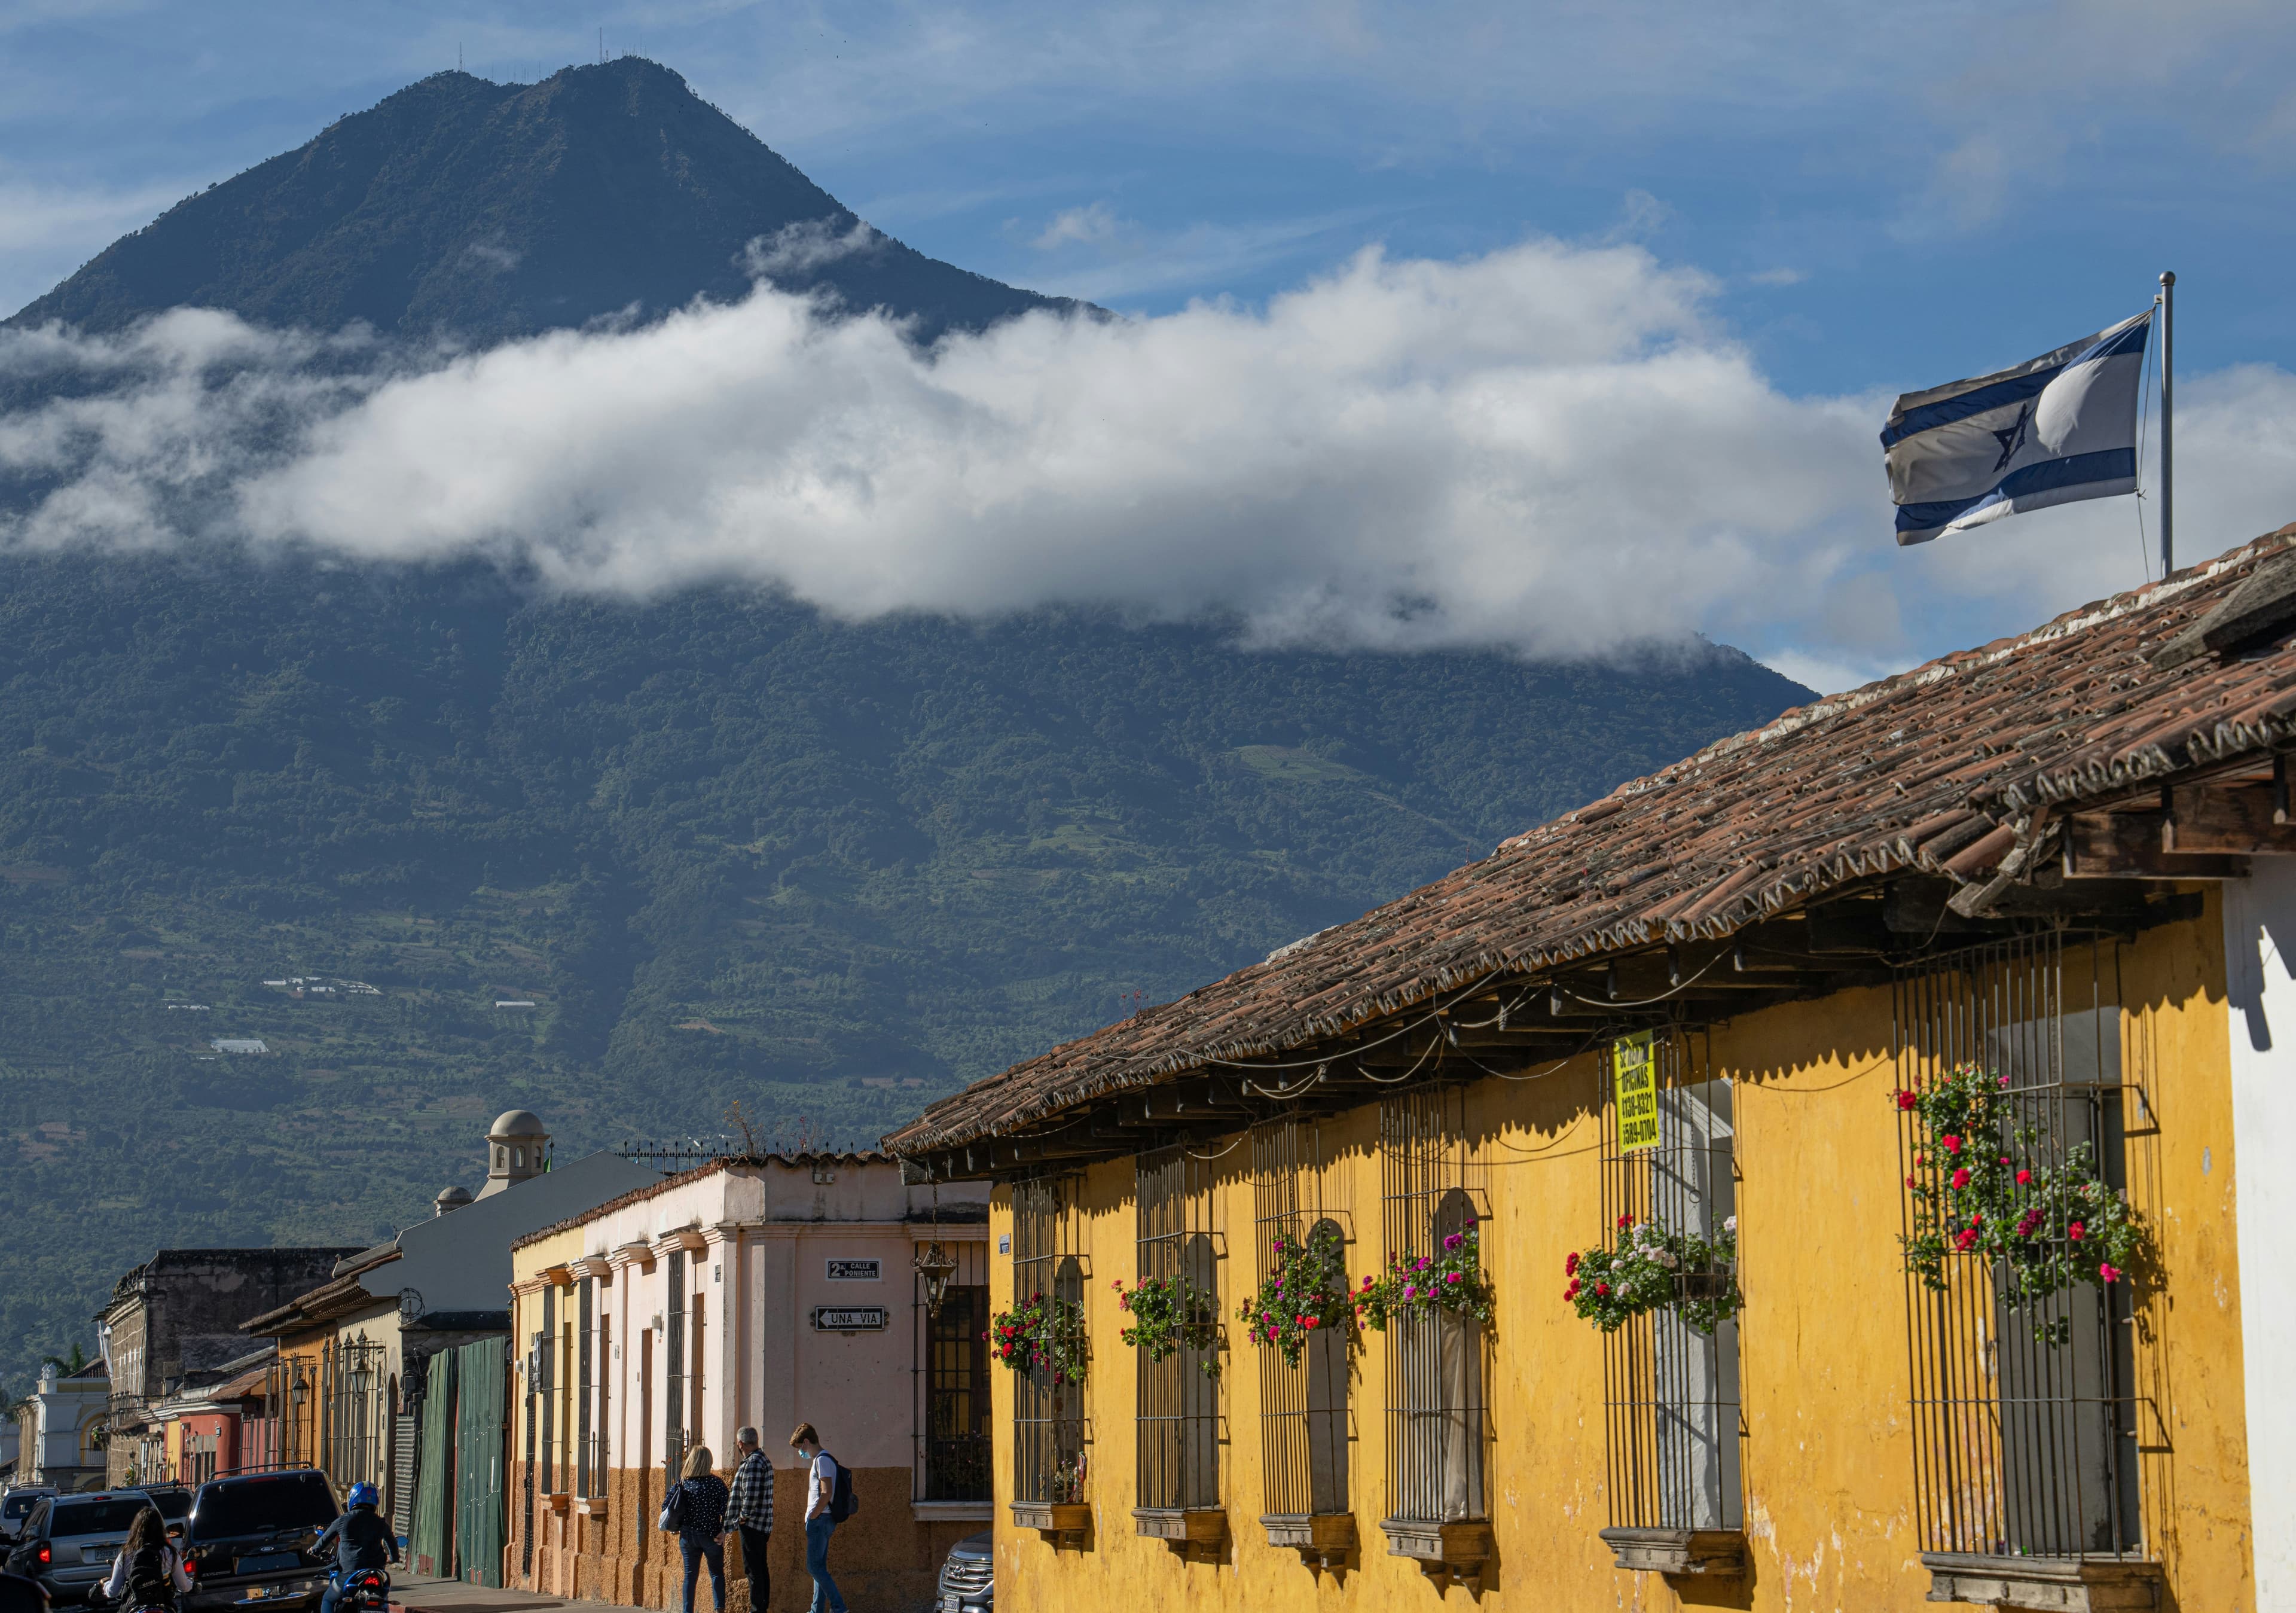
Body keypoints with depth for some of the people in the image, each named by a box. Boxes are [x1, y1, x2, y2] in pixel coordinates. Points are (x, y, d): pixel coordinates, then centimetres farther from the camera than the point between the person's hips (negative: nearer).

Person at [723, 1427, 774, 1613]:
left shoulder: (753, 1463, -17)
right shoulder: (763, 1460, 17)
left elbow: (751, 1494, -26)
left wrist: (744, 1516, -16)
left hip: (752, 1523, -10)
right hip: (763, 1526, 10)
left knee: (753, 1570, -8)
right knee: (761, 1569, 13)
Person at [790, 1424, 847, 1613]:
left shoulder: (822, 1460, -13)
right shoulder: (821, 1460, 19)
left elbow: (826, 1493, -22)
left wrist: (812, 1517, -15)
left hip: (819, 1519, -10)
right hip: (823, 1521, 10)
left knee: (814, 1566, -11)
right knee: (818, 1567, 10)